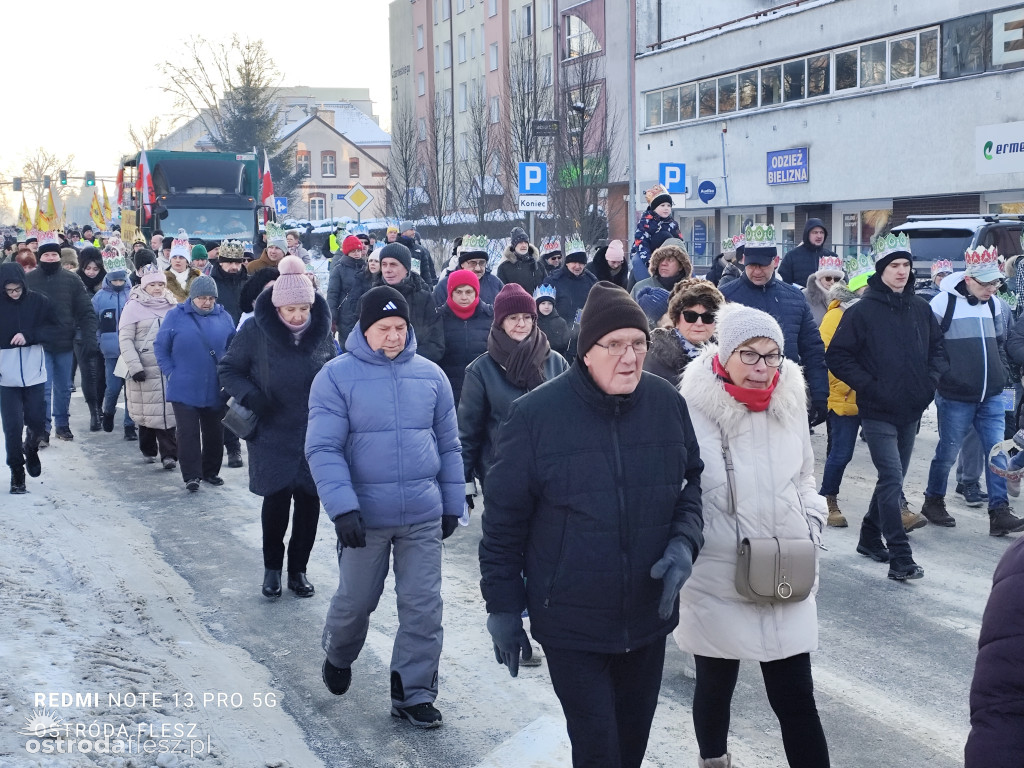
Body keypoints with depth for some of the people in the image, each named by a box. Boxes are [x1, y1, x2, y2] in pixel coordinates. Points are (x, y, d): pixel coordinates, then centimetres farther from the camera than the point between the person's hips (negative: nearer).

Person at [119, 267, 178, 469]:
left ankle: (169, 454, -4)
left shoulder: (173, 306, 8)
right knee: (147, 412, 6)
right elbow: (125, 339, -4)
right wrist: (135, 367, -12)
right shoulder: (134, 307, 0)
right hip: (144, 369, -2)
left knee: (168, 411, -5)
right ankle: (148, 450, 23)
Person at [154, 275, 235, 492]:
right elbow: (160, 347, 2)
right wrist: (171, 373, -6)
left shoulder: (223, 317, 2)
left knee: (214, 433, 12)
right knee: (188, 433, -2)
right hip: (184, 390, -3)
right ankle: (191, 476, 4)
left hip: (216, 390, 3)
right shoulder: (176, 316, -4)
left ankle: (211, 472, 25)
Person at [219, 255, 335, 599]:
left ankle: (298, 568, 23)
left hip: (315, 435, 3)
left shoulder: (321, 330, -1)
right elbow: (228, 369, -1)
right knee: (276, 499, 1)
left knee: (309, 500, 6)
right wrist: (250, 396, -17)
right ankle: (272, 567, 23)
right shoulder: (256, 331, -10)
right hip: (272, 433, -2)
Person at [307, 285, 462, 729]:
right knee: (354, 601, 13)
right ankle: (338, 658, 44)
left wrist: (452, 504, 11)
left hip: (423, 516, 2)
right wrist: (342, 507, -21)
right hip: (365, 516, -2)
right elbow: (323, 448, -12)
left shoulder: (430, 375, 4)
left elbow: (448, 445, 11)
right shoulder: (337, 376, -7)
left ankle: (413, 694, 19)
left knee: (423, 608, 4)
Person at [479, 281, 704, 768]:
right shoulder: (535, 414, -15)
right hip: (571, 623, -4)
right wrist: (503, 608, -4)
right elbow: (503, 519, -7)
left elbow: (692, 480, 10)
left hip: (649, 615, 4)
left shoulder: (667, 403, -4)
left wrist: (684, 541, -10)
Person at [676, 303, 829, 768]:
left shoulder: (790, 405, 1)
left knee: (796, 698, 2)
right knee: (716, 684, 15)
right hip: (715, 578, -2)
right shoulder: (695, 409, -14)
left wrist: (811, 529, 4)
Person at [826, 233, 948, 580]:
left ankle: (870, 538, 33)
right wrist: (869, 386, -13)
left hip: (911, 411, 6)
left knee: (893, 478, 15)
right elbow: (837, 356, -7)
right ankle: (900, 558, -11)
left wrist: (932, 379, 1)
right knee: (892, 479, -12)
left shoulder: (921, 309, 7)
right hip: (877, 412, -6)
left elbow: (938, 348, 17)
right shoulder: (863, 311, -7)